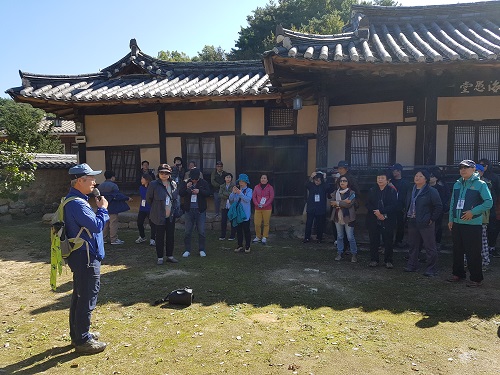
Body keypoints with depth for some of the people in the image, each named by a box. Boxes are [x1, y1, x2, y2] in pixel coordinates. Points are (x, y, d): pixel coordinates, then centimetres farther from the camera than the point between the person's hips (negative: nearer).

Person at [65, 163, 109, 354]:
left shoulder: (74, 200, 12)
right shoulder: (77, 203, -23)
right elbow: (97, 225, -25)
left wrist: (98, 209, 1)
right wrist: (103, 209, -12)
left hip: (80, 256, 11)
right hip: (86, 258, -11)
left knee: (79, 296, 20)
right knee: (87, 299, 0)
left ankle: (77, 333, 34)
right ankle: (83, 340, 12)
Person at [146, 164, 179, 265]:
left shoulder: (174, 184, 3)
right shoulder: (154, 184, -9)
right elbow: (148, 198, 2)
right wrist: (155, 207, 9)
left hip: (171, 216, 4)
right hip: (159, 216, -4)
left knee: (171, 236, 11)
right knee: (160, 237, 5)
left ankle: (170, 256, 24)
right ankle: (160, 257, 17)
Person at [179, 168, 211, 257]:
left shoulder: (204, 183, -1)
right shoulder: (185, 182, 2)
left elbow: (208, 193, -7)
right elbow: (180, 193, -3)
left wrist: (199, 191, -22)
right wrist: (186, 188, -20)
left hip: (200, 210, -1)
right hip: (189, 210, 1)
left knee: (201, 231, 4)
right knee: (187, 231, 6)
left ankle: (202, 250, 16)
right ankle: (187, 250, 16)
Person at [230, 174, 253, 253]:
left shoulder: (249, 190, -1)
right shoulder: (236, 189, 9)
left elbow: (248, 199, -18)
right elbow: (231, 199, 2)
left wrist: (240, 193, -24)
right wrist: (233, 193, -15)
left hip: (245, 214, -4)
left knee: (246, 230, 0)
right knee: (238, 230, 10)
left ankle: (247, 246, 12)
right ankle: (240, 245, 21)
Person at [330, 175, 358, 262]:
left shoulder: (351, 193, -2)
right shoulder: (335, 192, 10)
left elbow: (349, 204, -16)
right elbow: (332, 203, -5)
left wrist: (337, 203, -11)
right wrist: (343, 202, -15)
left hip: (348, 217, -4)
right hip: (338, 217, 4)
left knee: (350, 237, -2)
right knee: (339, 236, 11)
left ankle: (354, 254, 11)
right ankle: (339, 253, 20)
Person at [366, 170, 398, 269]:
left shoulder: (392, 191, -2)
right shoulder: (372, 191, 8)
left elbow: (394, 206, -10)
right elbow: (368, 204, 2)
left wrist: (381, 211, -18)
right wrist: (376, 213, -13)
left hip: (387, 221, -2)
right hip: (373, 220, 3)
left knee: (388, 241, 4)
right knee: (374, 241, 7)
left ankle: (388, 261, 16)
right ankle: (374, 260, 19)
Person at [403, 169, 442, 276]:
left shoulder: (431, 191, -8)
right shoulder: (411, 191, 12)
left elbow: (439, 206, -11)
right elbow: (407, 204, 22)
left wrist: (432, 219, -12)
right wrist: (407, 215, 12)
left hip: (425, 223, -7)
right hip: (412, 222, 7)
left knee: (430, 247, 1)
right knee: (413, 245, 15)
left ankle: (431, 269, 9)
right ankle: (412, 265, 27)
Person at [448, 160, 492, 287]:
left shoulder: (480, 184, -5)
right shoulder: (457, 184, 12)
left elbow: (489, 202, -12)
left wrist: (473, 212, -19)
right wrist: (451, 219, 9)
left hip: (473, 224, -6)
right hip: (457, 224, 6)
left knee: (473, 253, -1)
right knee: (457, 250, 14)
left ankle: (476, 278, 12)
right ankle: (458, 273, 28)